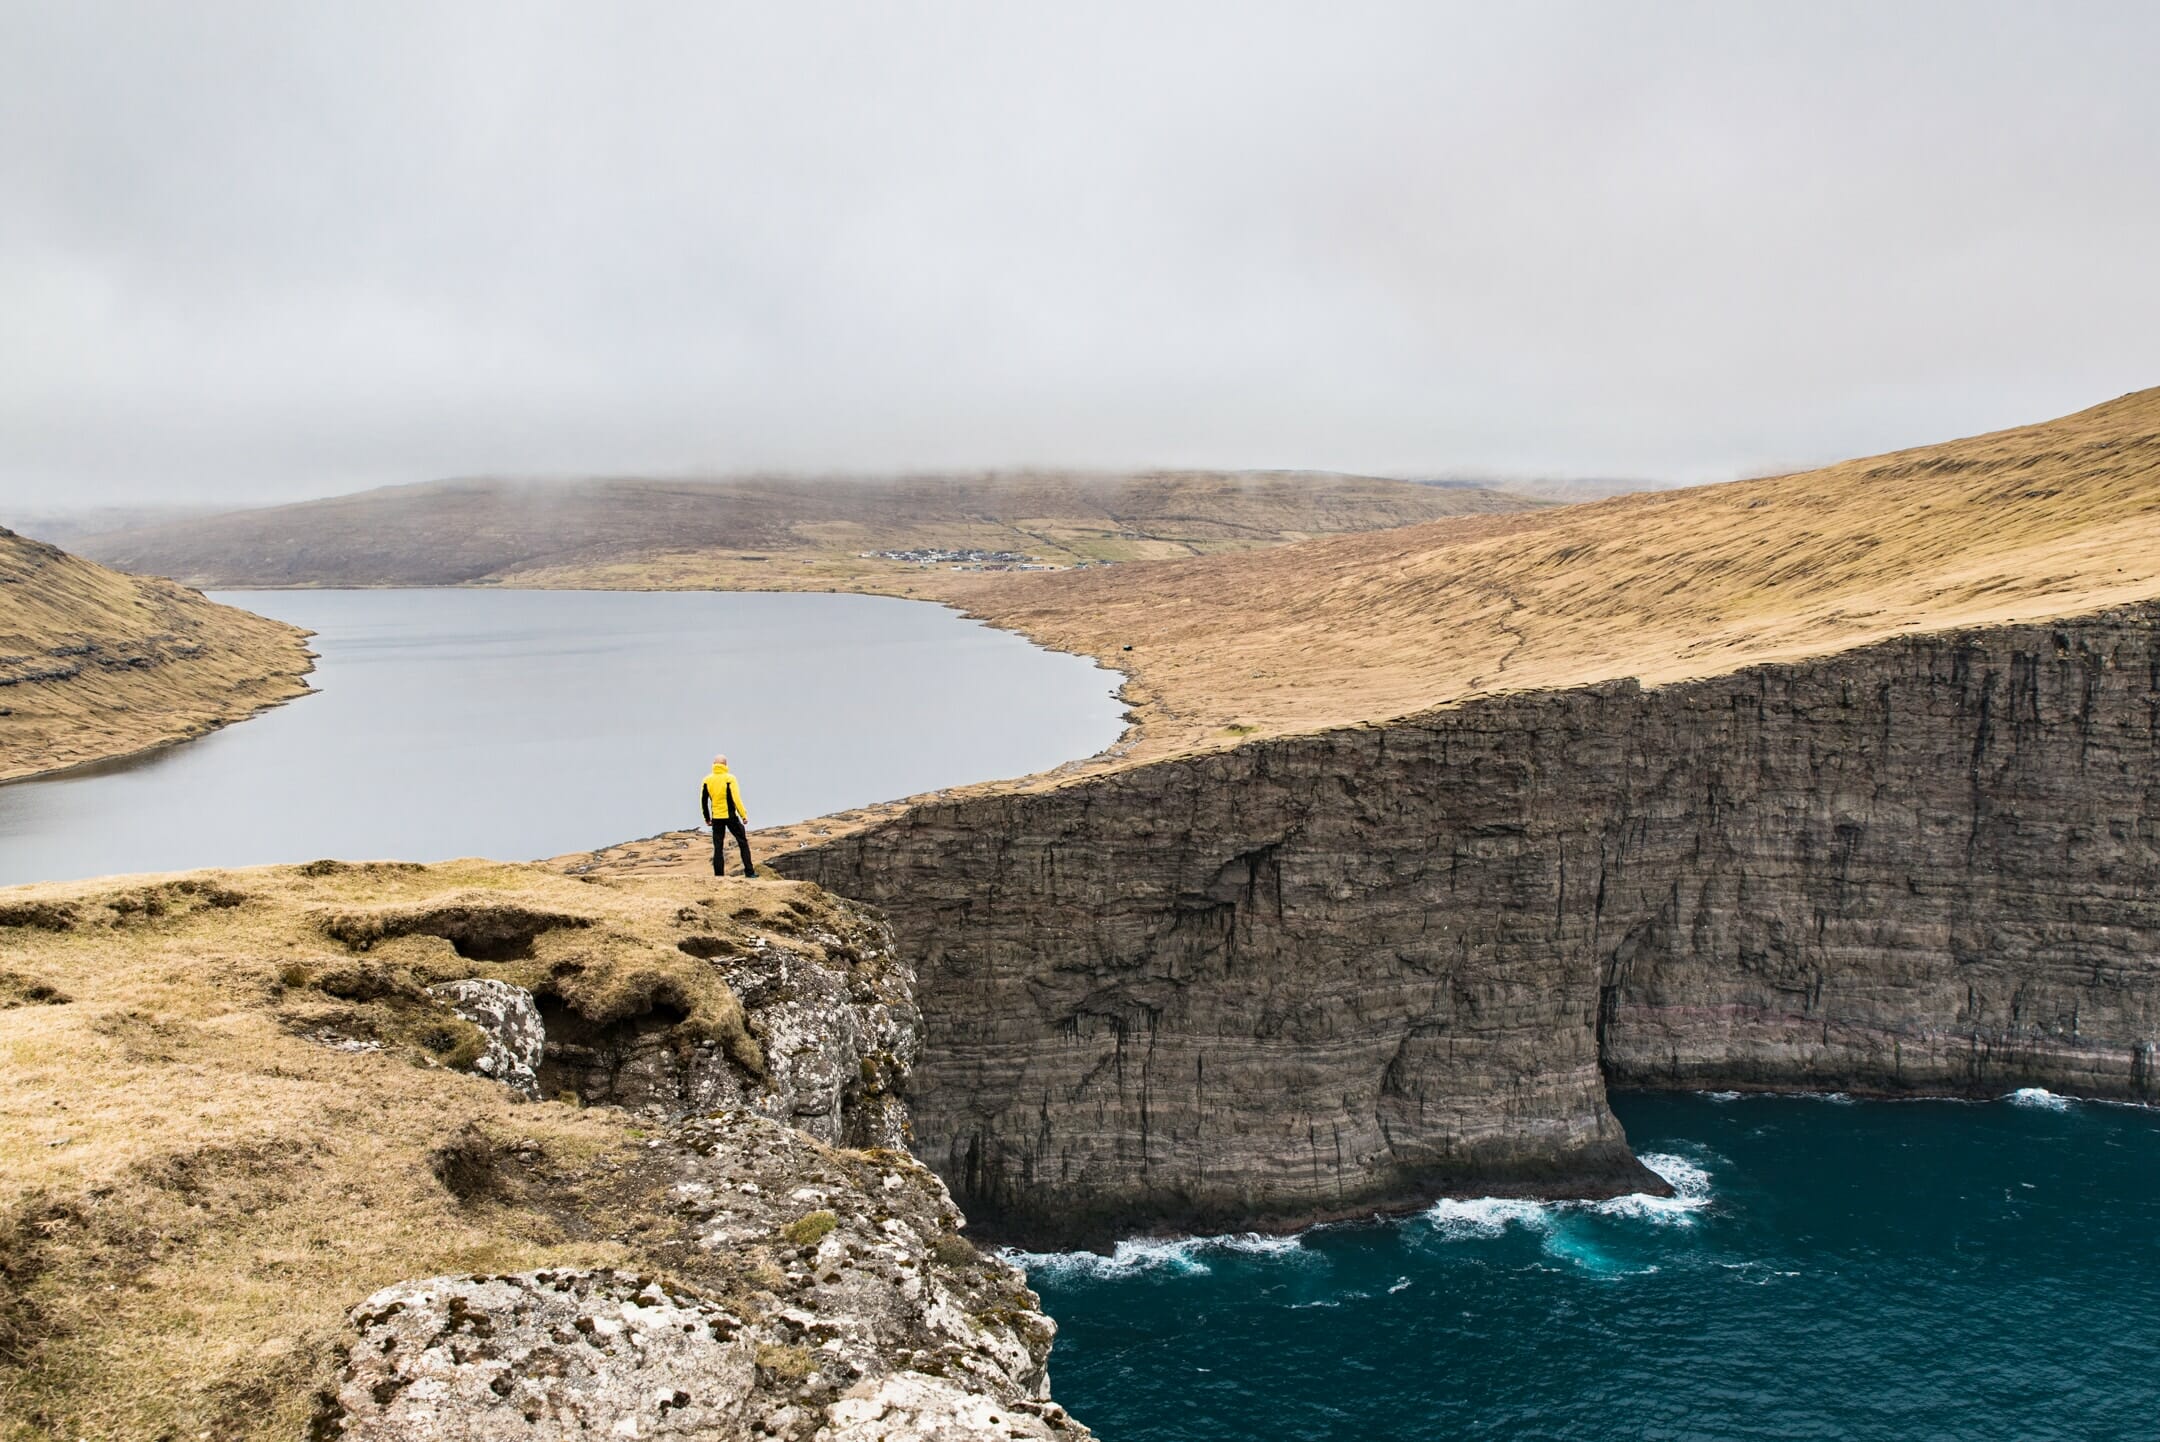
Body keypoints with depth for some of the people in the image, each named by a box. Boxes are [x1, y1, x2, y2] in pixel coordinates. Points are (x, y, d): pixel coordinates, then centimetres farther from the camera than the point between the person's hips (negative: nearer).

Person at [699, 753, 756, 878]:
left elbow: (703, 801, 6)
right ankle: (749, 872, 4)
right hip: (730, 816, -3)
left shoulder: (707, 780, 3)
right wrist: (743, 815, -7)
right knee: (743, 843, 8)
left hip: (716, 817, 3)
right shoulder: (729, 778, -9)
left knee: (718, 848, 7)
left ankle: (719, 876, 3)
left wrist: (707, 818, 15)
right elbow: (736, 798, -13)